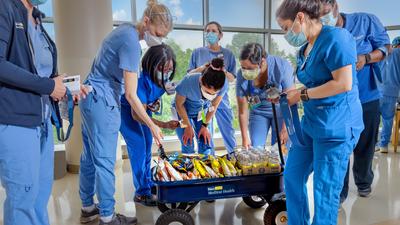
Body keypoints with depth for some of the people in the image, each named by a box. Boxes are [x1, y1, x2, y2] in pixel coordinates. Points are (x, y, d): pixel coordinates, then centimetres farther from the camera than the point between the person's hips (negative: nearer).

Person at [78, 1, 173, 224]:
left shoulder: (125, 29, 9)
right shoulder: (131, 42, -20)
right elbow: (131, 95, -21)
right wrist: (152, 125, -16)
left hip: (91, 98, 10)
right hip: (102, 102, -10)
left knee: (90, 156, 16)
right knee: (105, 161, -2)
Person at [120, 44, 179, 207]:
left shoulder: (163, 76, -17)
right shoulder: (142, 80, -39)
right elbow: (137, 115, -36)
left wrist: (155, 103, -9)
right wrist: (164, 125, -44)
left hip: (143, 107, 7)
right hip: (126, 109, -7)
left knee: (147, 144, 10)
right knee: (138, 145, -14)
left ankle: (148, 183, 25)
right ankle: (142, 193, -4)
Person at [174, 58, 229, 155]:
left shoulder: (223, 85, -30)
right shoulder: (188, 82, -37)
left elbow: (214, 106, -10)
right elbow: (179, 104, -18)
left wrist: (205, 125, -4)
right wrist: (188, 126, -11)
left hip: (202, 111, 2)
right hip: (183, 111, -2)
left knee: (207, 145, -3)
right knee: (188, 148, -10)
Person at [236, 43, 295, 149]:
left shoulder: (281, 67, -27)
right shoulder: (242, 75, -20)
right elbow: (242, 111, -12)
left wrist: (285, 129, -20)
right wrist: (245, 138, -10)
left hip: (281, 111, -2)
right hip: (258, 112, 2)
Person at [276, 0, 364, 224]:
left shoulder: (335, 37, -13)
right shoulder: (305, 48, 12)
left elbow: (343, 83, -20)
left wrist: (302, 94, -13)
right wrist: (285, 95, 5)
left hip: (337, 126, -9)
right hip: (311, 122, 9)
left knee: (325, 192, 2)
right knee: (292, 176, 15)